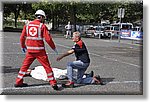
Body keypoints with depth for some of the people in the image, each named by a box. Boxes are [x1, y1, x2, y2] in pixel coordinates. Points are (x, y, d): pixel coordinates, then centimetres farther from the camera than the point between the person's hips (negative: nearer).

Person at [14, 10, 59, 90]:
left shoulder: (27, 25, 7)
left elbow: (22, 37, 12)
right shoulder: (42, 26, -6)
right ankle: (53, 83, 4)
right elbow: (48, 39, -10)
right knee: (47, 66, 3)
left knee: (25, 65, 16)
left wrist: (23, 47, 28)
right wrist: (54, 48, 3)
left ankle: (18, 82, 21)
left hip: (30, 50, 4)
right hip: (39, 50, -4)